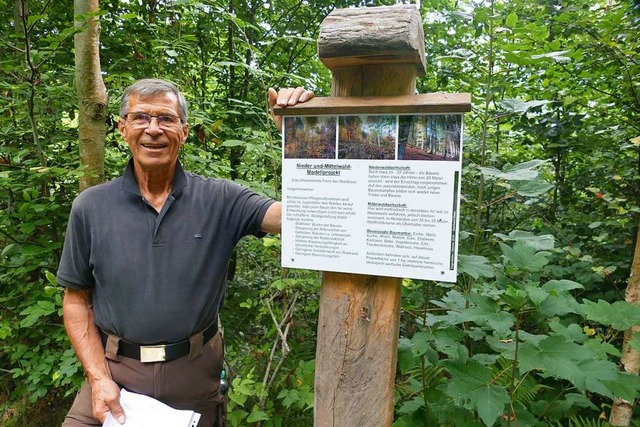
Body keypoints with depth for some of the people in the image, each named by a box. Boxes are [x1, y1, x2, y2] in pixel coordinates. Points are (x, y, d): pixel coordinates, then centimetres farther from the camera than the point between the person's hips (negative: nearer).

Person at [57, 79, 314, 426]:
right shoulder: (90, 207, -5)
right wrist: (98, 379, -7)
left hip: (194, 370, 0)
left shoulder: (220, 200, -9)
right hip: (113, 368, 1)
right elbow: (77, 300, 1)